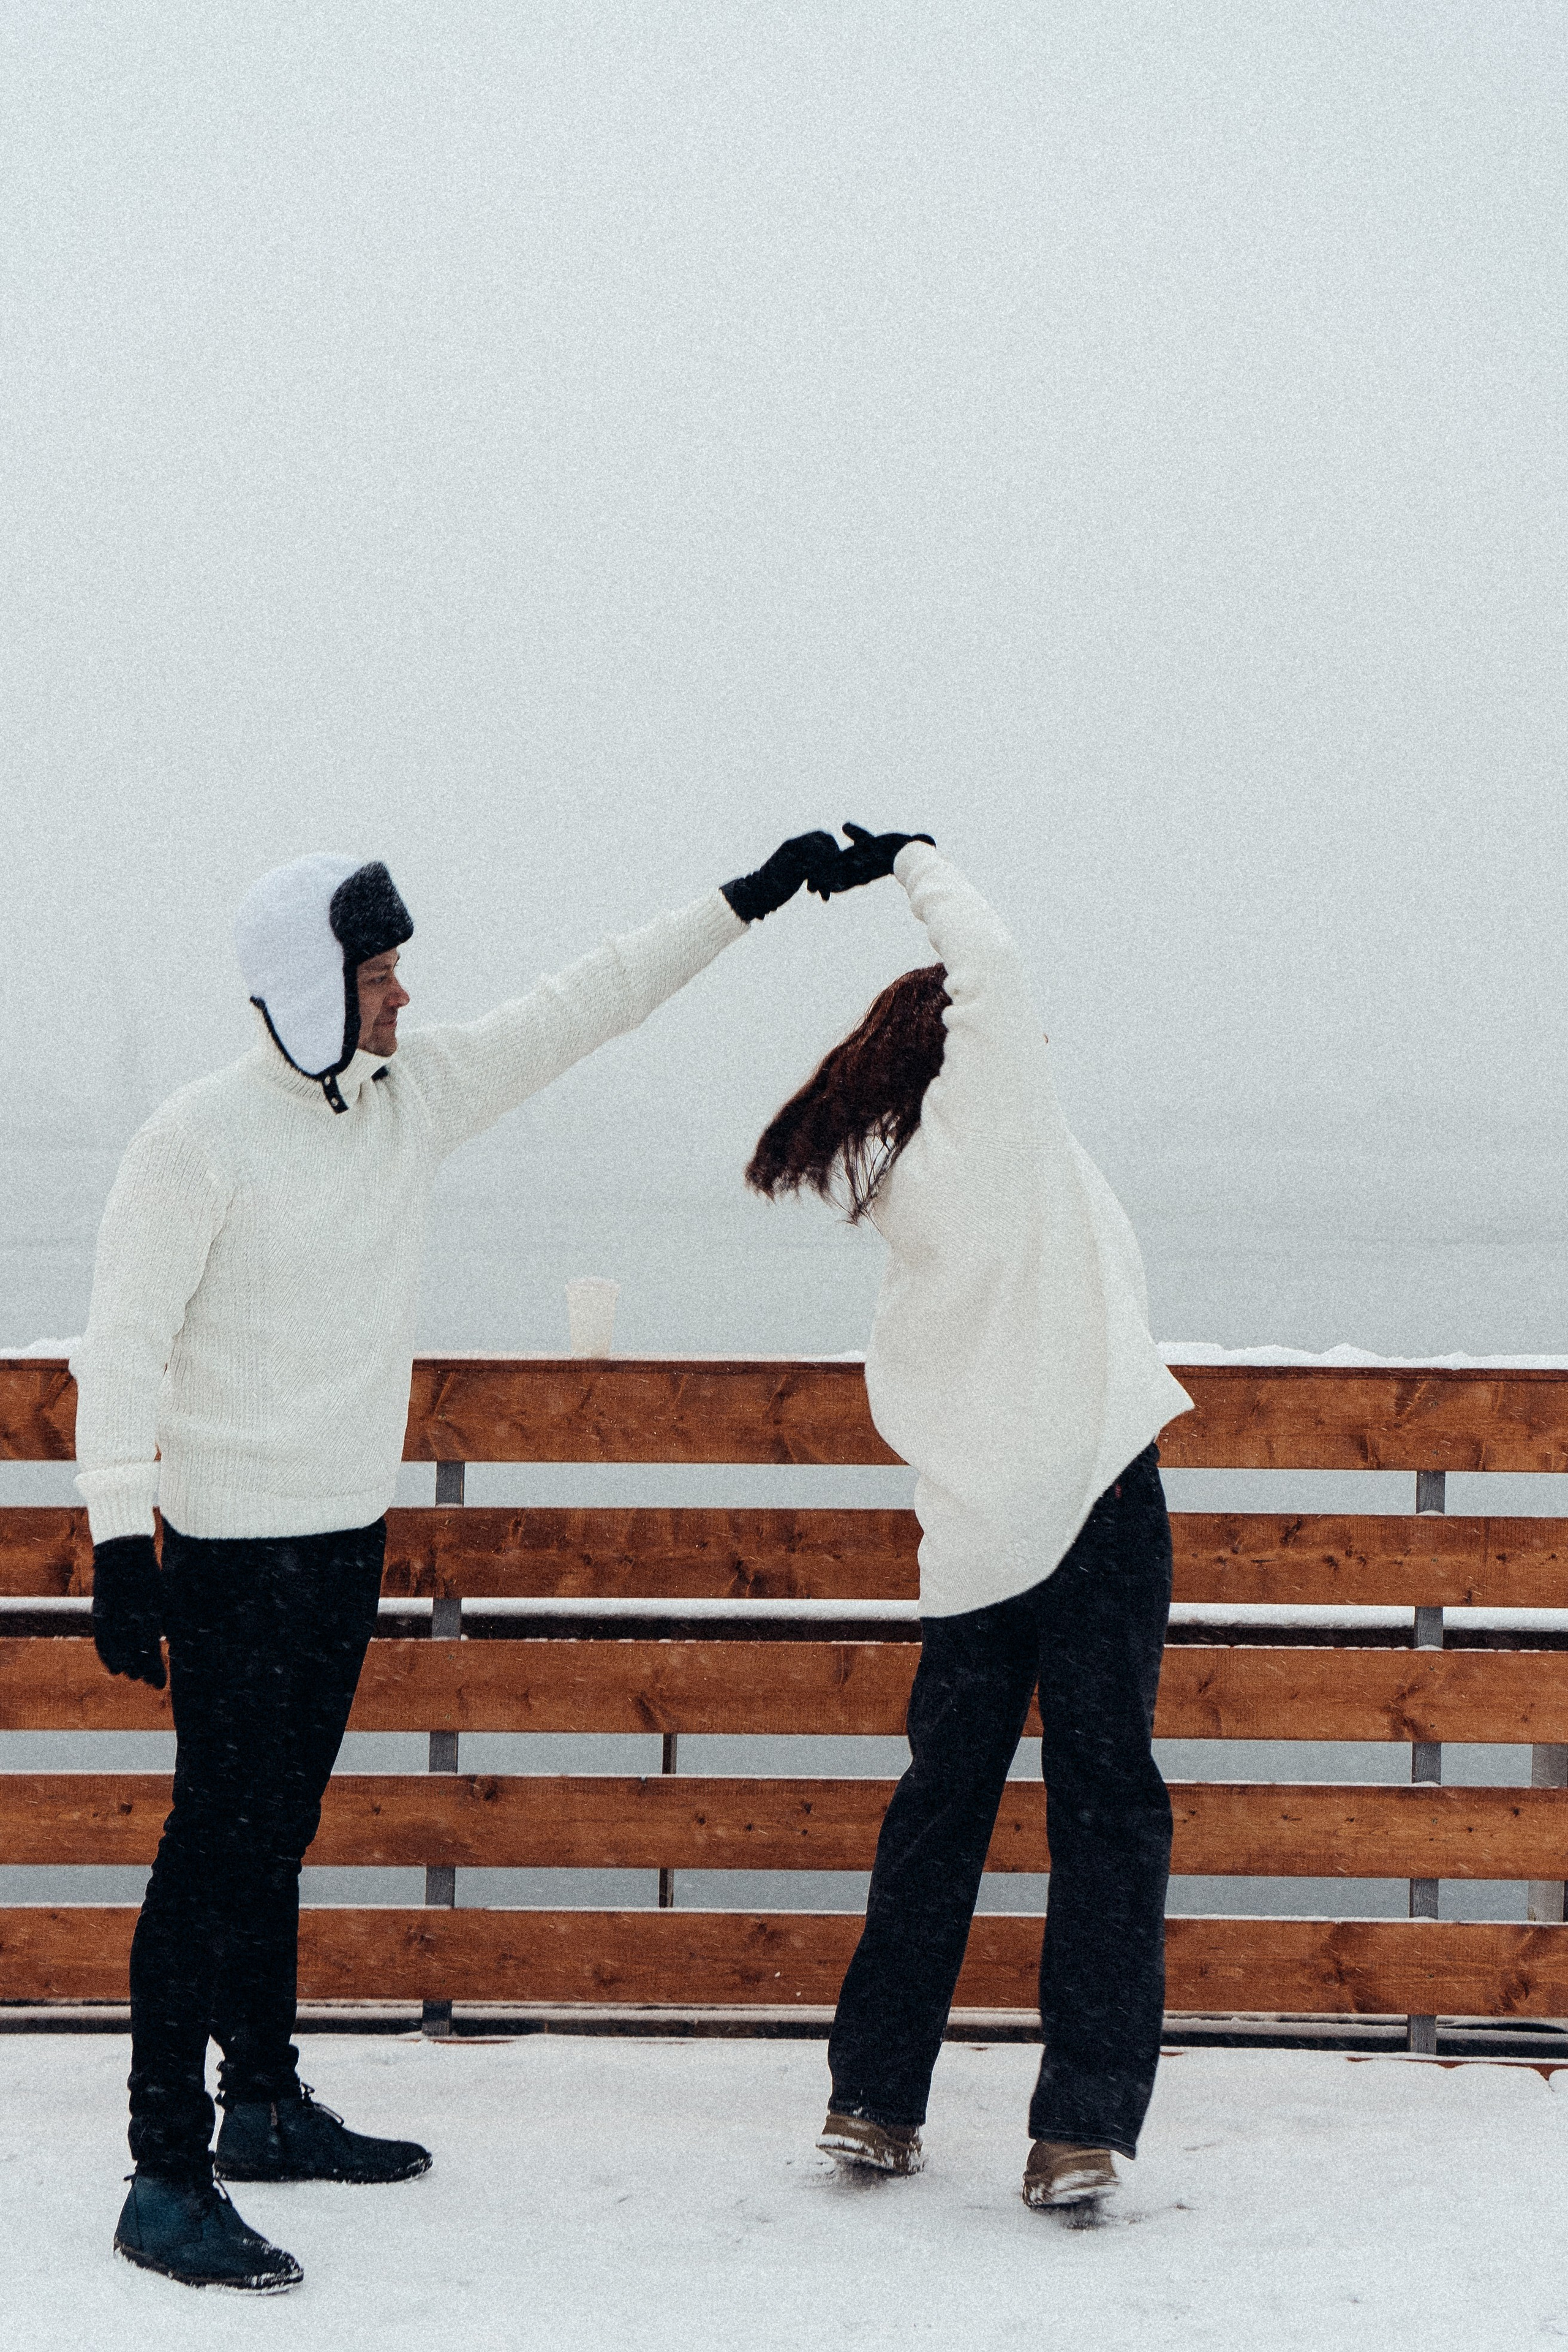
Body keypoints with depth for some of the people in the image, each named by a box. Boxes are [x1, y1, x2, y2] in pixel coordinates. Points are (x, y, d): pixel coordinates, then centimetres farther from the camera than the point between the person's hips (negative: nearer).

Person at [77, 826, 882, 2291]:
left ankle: (266, 2106, 29)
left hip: (348, 1532, 8)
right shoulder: (201, 1138, -16)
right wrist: (118, 1538, -20)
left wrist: (748, 902, 10)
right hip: (233, 1546, -7)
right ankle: (166, 2180, -6)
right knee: (217, 1845, -8)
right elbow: (124, 1340, -16)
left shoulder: (416, 1093, 3)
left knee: (278, 1835, 17)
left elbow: (583, 1006, 10)